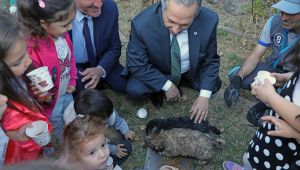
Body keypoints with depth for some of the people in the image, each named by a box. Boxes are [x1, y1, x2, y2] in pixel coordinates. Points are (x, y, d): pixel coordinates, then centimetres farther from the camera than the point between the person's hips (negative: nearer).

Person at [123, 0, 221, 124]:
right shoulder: (142, 24, -34)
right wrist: (167, 85, -24)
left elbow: (211, 60, -12)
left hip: (191, 71, 3)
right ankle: (157, 88, 8)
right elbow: (136, 64, -22)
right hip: (156, 72, -3)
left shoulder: (209, 21, -28)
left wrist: (204, 96, -19)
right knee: (134, 90, -25)